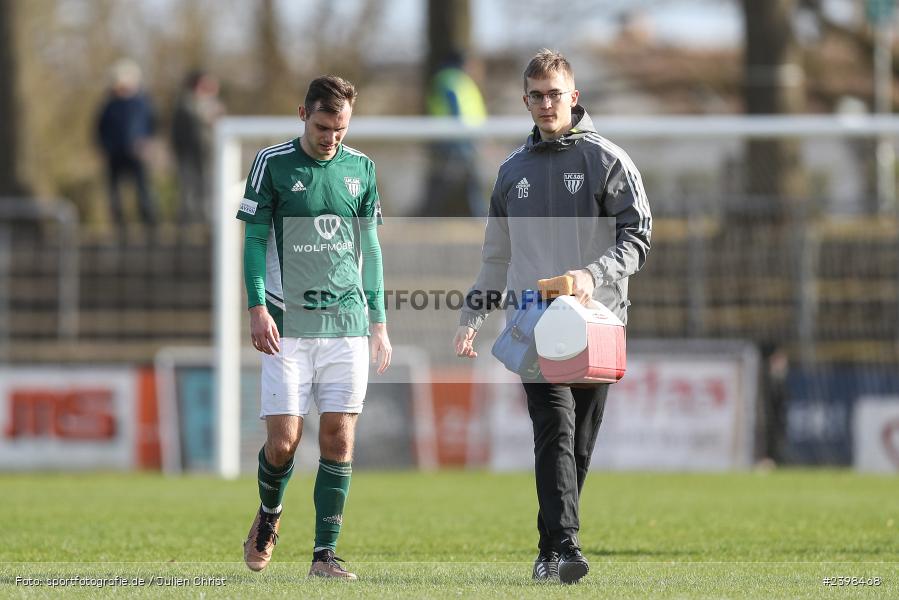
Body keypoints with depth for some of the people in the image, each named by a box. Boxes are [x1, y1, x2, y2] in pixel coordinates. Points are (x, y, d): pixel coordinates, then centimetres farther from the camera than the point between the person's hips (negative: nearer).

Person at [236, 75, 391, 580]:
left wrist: (379, 323, 12)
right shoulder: (273, 163, 0)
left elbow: (371, 247, 15)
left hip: (348, 324, 2)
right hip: (288, 324, -2)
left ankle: (325, 553, 1)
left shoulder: (361, 168, 9)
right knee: (283, 440, -7)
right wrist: (258, 307, -10)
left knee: (339, 438, -4)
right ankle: (269, 515, 23)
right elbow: (255, 240, 1)